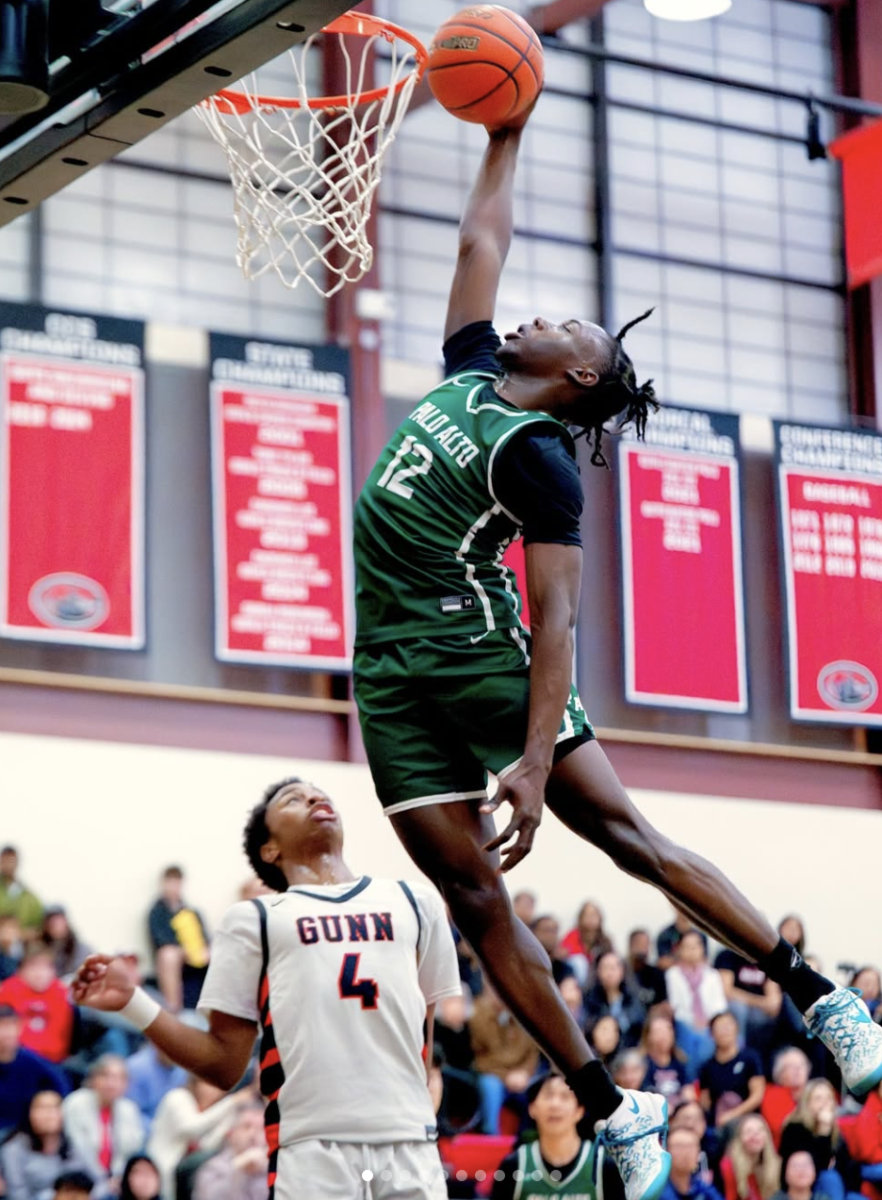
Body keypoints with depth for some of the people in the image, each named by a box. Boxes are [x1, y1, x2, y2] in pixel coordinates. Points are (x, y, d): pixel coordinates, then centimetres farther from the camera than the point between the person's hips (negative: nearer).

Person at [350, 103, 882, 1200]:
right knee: (471, 895, 0)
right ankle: (612, 1111, 3)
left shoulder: (539, 458, -11)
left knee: (624, 830, -8)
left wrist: (536, 758, -26)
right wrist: (504, 136, 27)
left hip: (482, 659, -7)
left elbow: (557, 615, -18)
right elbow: (481, 244, 24)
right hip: (393, 672, 7)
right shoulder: (468, 373, 11)